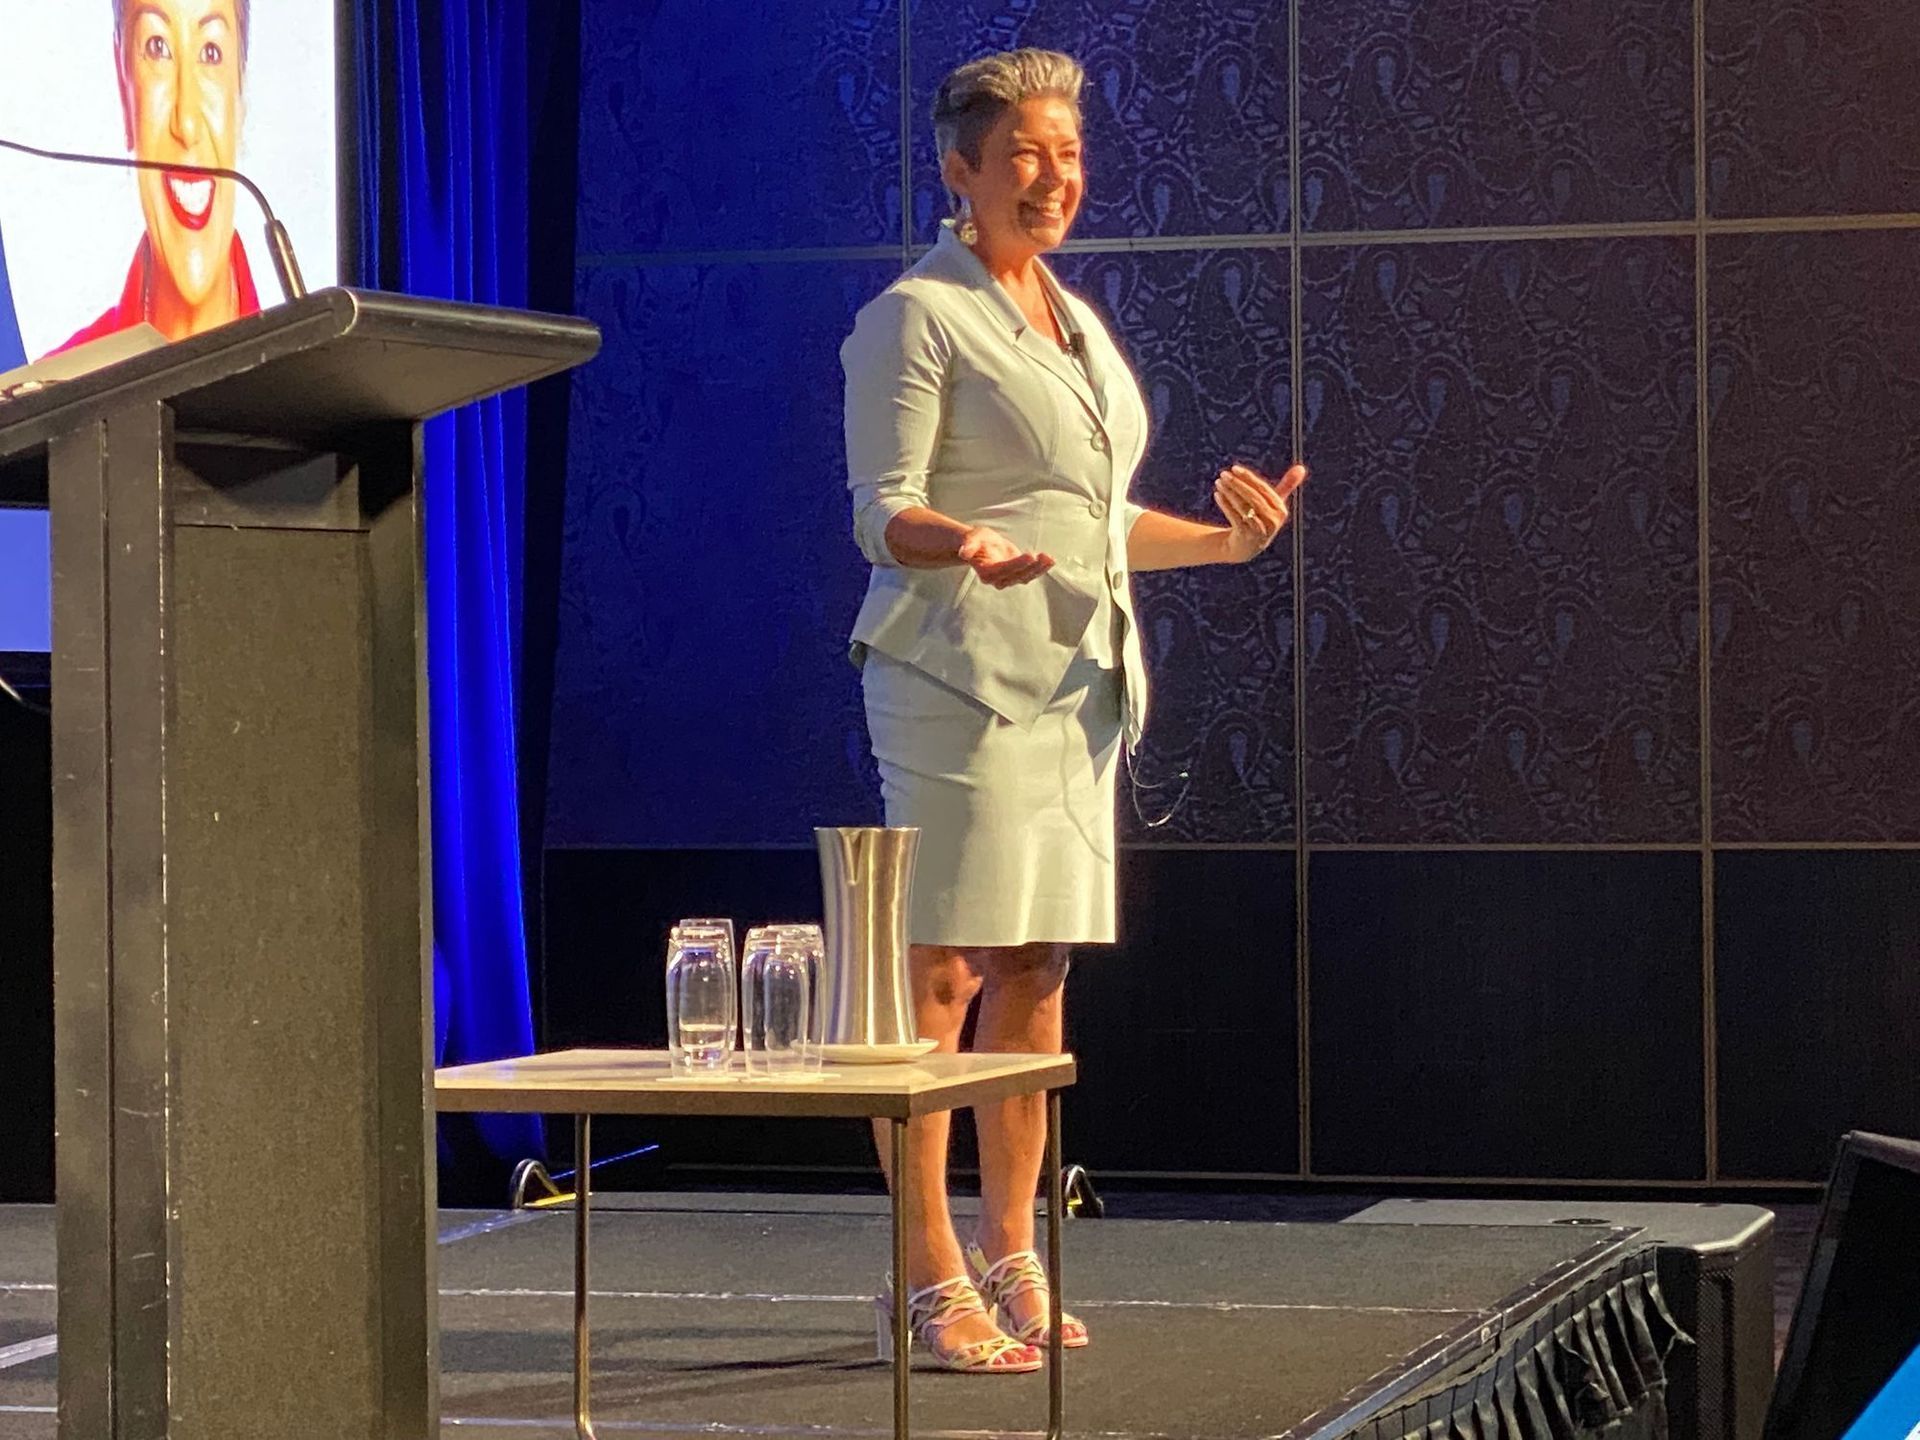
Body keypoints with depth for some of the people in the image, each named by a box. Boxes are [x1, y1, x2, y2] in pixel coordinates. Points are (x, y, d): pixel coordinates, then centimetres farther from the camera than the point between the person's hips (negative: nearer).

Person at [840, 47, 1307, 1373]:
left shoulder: (1078, 323, 20)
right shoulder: (915, 317, -5)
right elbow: (884, 508, -11)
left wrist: (1221, 539, 12)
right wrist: (964, 545, -31)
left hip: (1077, 675, 8)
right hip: (962, 677, -8)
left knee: (1040, 969, 8)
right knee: (942, 972, -9)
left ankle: (1009, 1256, 16)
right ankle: (928, 1276, -6)